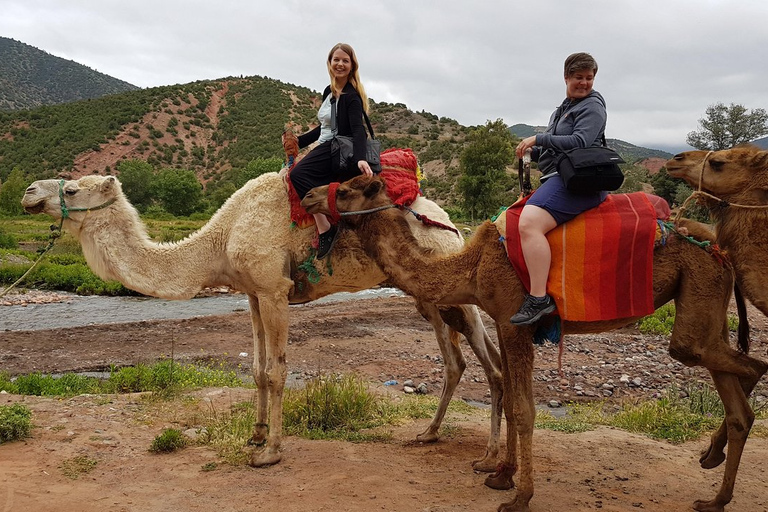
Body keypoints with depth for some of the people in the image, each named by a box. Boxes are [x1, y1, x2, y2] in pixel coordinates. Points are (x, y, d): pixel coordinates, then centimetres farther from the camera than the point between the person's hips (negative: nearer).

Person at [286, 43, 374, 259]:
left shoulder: (352, 96, -9)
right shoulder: (329, 91, 18)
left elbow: (358, 130, -23)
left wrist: (360, 158, -40)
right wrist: (298, 141, 29)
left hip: (339, 150, -10)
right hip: (327, 148, 10)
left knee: (297, 174, -27)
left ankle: (325, 229, -29)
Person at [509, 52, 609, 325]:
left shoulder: (592, 106, -3)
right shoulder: (563, 108, 25)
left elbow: (579, 143, -19)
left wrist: (538, 138, -13)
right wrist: (533, 151, 7)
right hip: (558, 179, 11)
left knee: (529, 223, -33)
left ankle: (539, 299, -35)